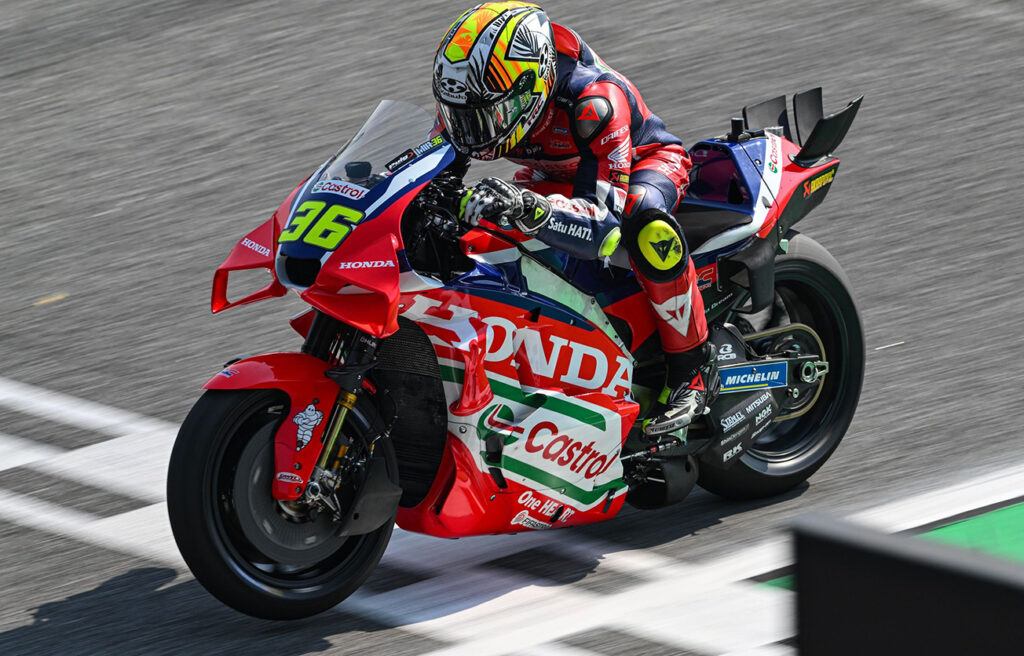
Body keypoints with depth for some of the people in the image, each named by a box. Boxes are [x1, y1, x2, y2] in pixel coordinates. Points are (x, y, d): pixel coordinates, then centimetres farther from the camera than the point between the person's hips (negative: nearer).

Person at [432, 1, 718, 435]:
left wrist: (528, 207, -65)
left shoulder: (593, 101, -42)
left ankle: (693, 367, -26)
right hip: (559, 175, 7)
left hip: (644, 160, -7)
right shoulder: (488, 97, -23)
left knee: (645, 226, -40)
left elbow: (605, 224, -47)